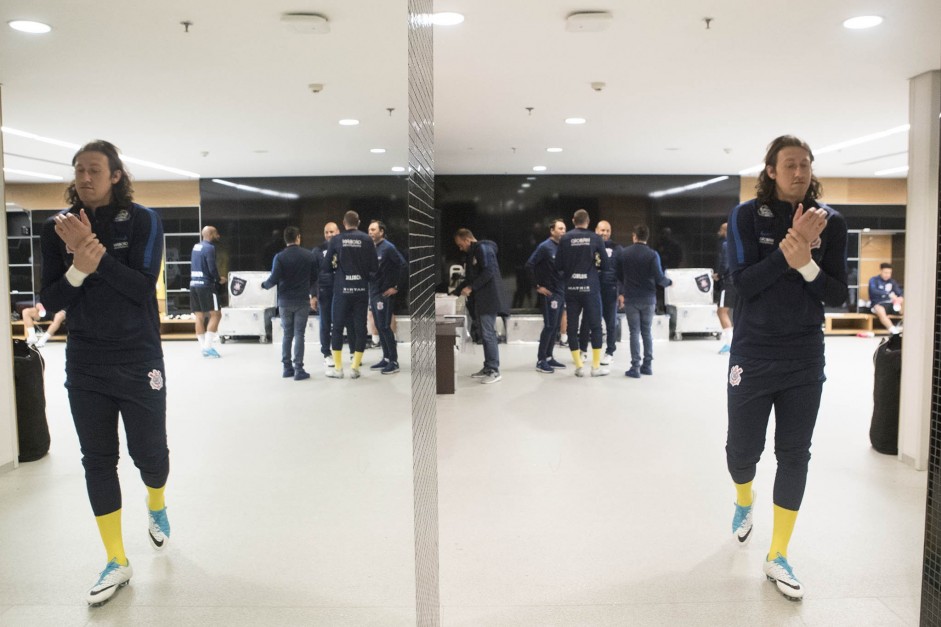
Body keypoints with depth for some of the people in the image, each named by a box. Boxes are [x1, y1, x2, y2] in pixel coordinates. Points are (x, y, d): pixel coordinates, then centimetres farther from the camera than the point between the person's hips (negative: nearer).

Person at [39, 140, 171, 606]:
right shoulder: (57, 228, 1)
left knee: (149, 452, 4)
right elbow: (49, 300, -1)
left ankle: (156, 508, 40)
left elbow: (143, 287, -16)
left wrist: (95, 251, -25)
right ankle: (117, 562, 19)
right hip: (84, 365, 3)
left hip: (138, 361, -2)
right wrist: (78, 268, -19)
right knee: (98, 461, 6)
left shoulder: (142, 220, -6)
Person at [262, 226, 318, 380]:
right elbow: (314, 278, 5)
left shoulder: (279, 257, -6)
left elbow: (274, 279, -11)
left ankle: (287, 367, 16)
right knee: (299, 334, 1)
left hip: (285, 301, 1)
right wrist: (313, 295, 20)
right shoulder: (309, 256, -1)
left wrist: (264, 285, 10)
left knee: (287, 334, 13)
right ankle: (298, 369, -3)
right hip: (302, 301, -1)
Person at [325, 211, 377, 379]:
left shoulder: (336, 240, -3)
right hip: (361, 288, 0)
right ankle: (355, 368, 8)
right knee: (360, 327, 7)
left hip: (342, 289, 0)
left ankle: (337, 368, 11)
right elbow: (374, 267, -3)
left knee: (337, 327, 9)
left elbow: (327, 264, 4)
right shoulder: (367, 240, -3)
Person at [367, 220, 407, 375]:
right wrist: (370, 289, 9)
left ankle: (394, 361, -1)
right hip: (373, 292, 8)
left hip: (384, 294, -8)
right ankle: (386, 358, 19)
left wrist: (396, 287, -15)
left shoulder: (388, 248, -10)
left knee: (385, 327, -7)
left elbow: (403, 265, -17)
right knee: (379, 327, 11)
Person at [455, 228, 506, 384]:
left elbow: (489, 272, -20)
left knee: (488, 334, -9)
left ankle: (494, 371, -6)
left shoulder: (483, 248, -10)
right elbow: (470, 278, 24)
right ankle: (488, 367, 16)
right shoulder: (471, 254, 20)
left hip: (489, 298, -10)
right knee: (484, 334, 11)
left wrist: (471, 288, -19)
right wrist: (456, 292, 16)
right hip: (479, 300, 10)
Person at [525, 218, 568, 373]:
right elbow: (529, 265, -15)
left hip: (562, 292, 7)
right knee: (549, 326, -7)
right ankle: (540, 361, -1)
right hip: (550, 293, -7)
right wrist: (537, 286, -13)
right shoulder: (545, 247, -10)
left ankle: (548, 357, 19)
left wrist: (566, 287, 6)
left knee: (556, 327, 10)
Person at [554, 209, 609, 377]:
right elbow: (605, 264, -1)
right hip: (590, 288, -1)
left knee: (572, 327, 7)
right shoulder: (595, 238, -1)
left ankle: (579, 366, 9)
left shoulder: (565, 239, -1)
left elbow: (558, 266, -1)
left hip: (571, 288, 1)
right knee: (595, 326, 7)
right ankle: (596, 366, 8)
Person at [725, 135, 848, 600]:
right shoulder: (747, 215, -5)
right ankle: (744, 500, 43)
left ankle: (778, 557, 19)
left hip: (805, 360, 2)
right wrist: (788, 248, -22)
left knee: (794, 456, 6)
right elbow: (742, 283, -14)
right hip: (753, 355, -2)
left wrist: (806, 263, -18)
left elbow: (838, 296, -2)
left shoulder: (831, 222, 1)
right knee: (743, 448, 6)